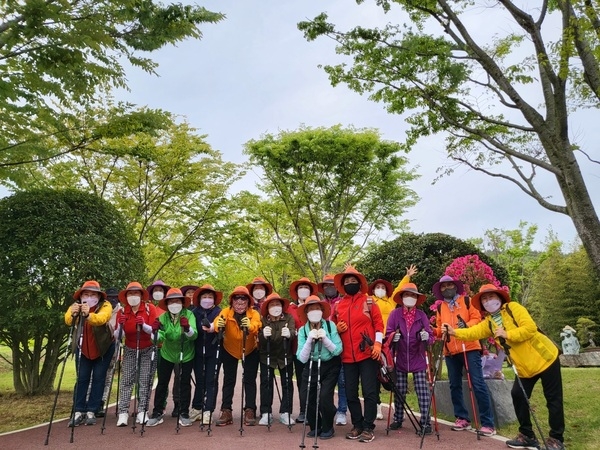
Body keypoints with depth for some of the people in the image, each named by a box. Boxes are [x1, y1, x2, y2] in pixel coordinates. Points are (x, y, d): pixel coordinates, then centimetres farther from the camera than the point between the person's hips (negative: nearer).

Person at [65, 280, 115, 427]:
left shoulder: (105, 305, -20)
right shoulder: (75, 306, -11)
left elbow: (102, 319, -42)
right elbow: (67, 320, -31)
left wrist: (88, 315, -62)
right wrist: (73, 315, -54)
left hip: (104, 348, -2)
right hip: (83, 348, 2)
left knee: (98, 378, 0)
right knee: (81, 378, 0)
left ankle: (91, 412, 8)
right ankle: (78, 412, 7)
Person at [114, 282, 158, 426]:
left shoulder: (150, 308, -15)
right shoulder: (122, 311, -8)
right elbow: (118, 336, -9)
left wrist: (144, 325, -35)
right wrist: (120, 326, -29)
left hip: (147, 350, -2)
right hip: (130, 350, 2)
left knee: (145, 381, -2)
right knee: (126, 380, -3)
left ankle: (142, 411, 4)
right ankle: (123, 413, 0)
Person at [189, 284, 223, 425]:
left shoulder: (218, 312, -2)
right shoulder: (194, 312, 5)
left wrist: (213, 328, -35)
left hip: (213, 351, -2)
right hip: (198, 351, 2)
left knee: (211, 381, 2)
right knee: (200, 380, 11)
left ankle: (208, 411, 8)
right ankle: (196, 408, 24)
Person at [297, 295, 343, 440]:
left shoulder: (330, 326, -14)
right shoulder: (302, 330, -11)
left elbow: (338, 351, -15)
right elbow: (302, 358, -15)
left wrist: (325, 338, -29)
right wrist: (309, 340, -28)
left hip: (330, 366, -2)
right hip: (311, 367, 2)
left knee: (325, 397, -16)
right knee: (307, 396, -6)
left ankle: (327, 428, 12)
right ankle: (315, 427, 22)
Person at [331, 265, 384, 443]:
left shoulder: (368, 302, 0)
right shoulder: (338, 306, 9)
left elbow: (378, 323, -2)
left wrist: (378, 343, -12)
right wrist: (337, 329, -5)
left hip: (367, 354, -4)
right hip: (347, 356, 4)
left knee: (369, 392, 0)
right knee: (350, 393, 10)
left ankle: (368, 428, 10)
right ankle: (357, 425, 25)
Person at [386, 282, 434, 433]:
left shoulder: (422, 315, -1)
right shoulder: (395, 314, -4)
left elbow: (430, 335, -3)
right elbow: (388, 333, -4)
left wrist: (427, 337, -26)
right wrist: (393, 337, -26)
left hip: (418, 359, 0)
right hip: (400, 359, 0)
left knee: (423, 392, -1)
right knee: (399, 391, 10)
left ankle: (426, 422, 9)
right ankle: (398, 419, 26)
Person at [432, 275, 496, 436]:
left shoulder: (467, 301, 4)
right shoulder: (440, 308, 13)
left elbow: (477, 318, -3)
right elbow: (439, 329, 13)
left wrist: (466, 325, -21)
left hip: (469, 348, -4)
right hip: (450, 351, 5)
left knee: (478, 384, -7)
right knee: (455, 385, 8)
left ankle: (488, 423, -2)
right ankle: (462, 418, 20)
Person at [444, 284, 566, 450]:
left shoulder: (513, 308, -12)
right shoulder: (488, 322, 5)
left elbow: (530, 328, -22)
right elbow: (473, 332, -9)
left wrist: (507, 334, -25)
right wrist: (454, 332, -23)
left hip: (545, 358, -6)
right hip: (525, 367, 6)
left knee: (553, 399, 1)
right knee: (518, 396, 3)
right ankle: (527, 436, 17)